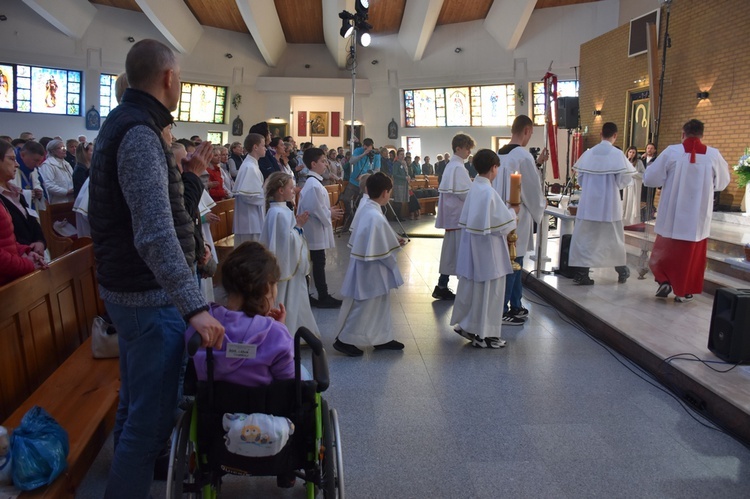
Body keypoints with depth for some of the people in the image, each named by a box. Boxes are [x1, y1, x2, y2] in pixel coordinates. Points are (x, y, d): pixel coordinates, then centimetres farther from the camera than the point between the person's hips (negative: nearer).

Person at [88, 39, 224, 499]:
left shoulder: (125, 123, 13)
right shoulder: (140, 132, -20)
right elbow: (155, 233, -32)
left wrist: (191, 175, 11)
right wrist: (194, 306, -37)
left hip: (132, 289, 11)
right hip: (150, 294, -11)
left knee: (137, 400, 26)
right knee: (153, 412, -1)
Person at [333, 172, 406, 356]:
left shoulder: (365, 209, 1)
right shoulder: (376, 217, -27)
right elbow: (384, 252, -22)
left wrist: (393, 241, 8)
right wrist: (397, 246, -3)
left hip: (366, 267, 10)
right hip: (370, 271, -10)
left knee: (380, 304, 20)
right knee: (363, 307, 5)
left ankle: (382, 338, 32)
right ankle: (343, 340, 18)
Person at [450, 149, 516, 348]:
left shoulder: (474, 188, 4)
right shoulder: (489, 192, -20)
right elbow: (502, 224, -17)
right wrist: (513, 213, 1)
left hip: (473, 247, 8)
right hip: (488, 250, -8)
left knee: (471, 286, 17)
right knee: (488, 290, 3)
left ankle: (465, 324, 28)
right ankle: (484, 335, 12)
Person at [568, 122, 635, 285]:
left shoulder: (588, 153, 0)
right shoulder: (617, 154, -9)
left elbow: (580, 177, 4)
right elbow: (624, 179, -8)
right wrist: (613, 184, 12)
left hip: (588, 202, 2)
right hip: (609, 203, -2)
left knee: (585, 237, 4)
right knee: (613, 238, 12)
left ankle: (581, 273, -1)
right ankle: (622, 271, 27)